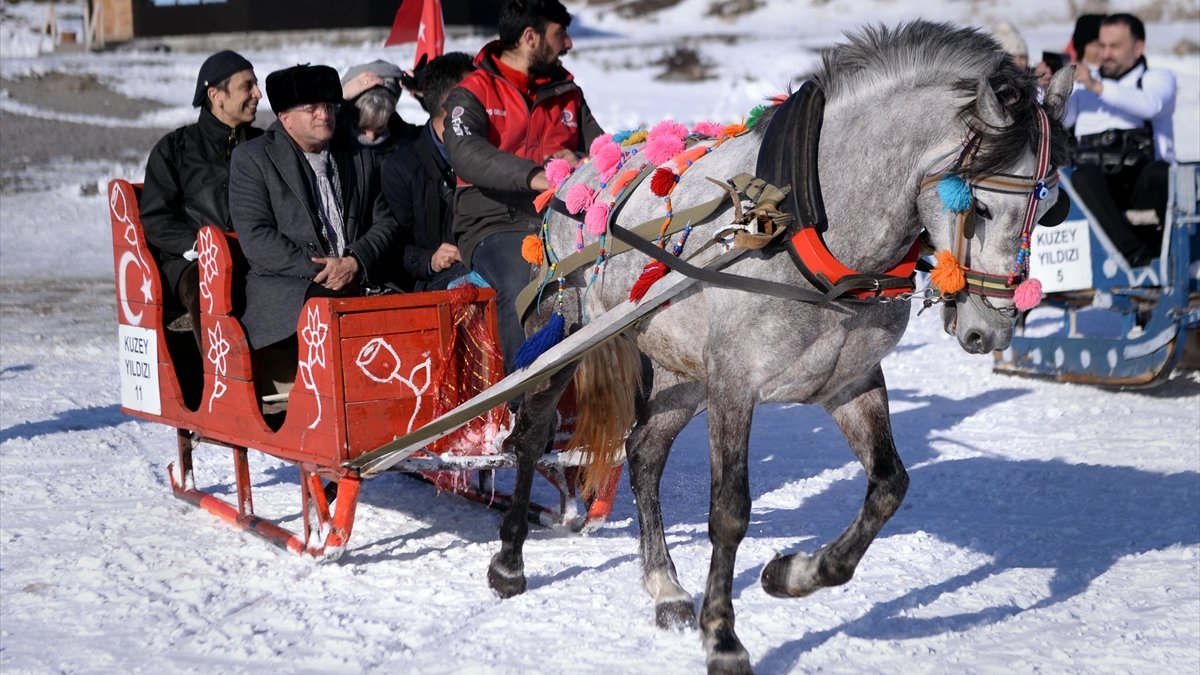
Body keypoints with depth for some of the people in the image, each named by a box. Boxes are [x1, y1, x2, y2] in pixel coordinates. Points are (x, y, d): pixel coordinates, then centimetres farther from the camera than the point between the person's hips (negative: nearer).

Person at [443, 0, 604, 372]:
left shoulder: (567, 93, 20)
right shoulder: (473, 93, 2)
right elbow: (465, 153, -18)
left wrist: (577, 161, -9)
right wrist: (533, 175, -34)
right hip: (496, 226, -4)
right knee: (521, 284, -35)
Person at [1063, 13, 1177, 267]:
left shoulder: (1158, 78, 16)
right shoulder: (1083, 84, 25)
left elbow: (1151, 105, -9)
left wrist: (1098, 87, -19)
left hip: (1142, 183, -1)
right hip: (1098, 186, 1)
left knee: (1159, 171, -36)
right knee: (1084, 176, -34)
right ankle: (1133, 253, -41)